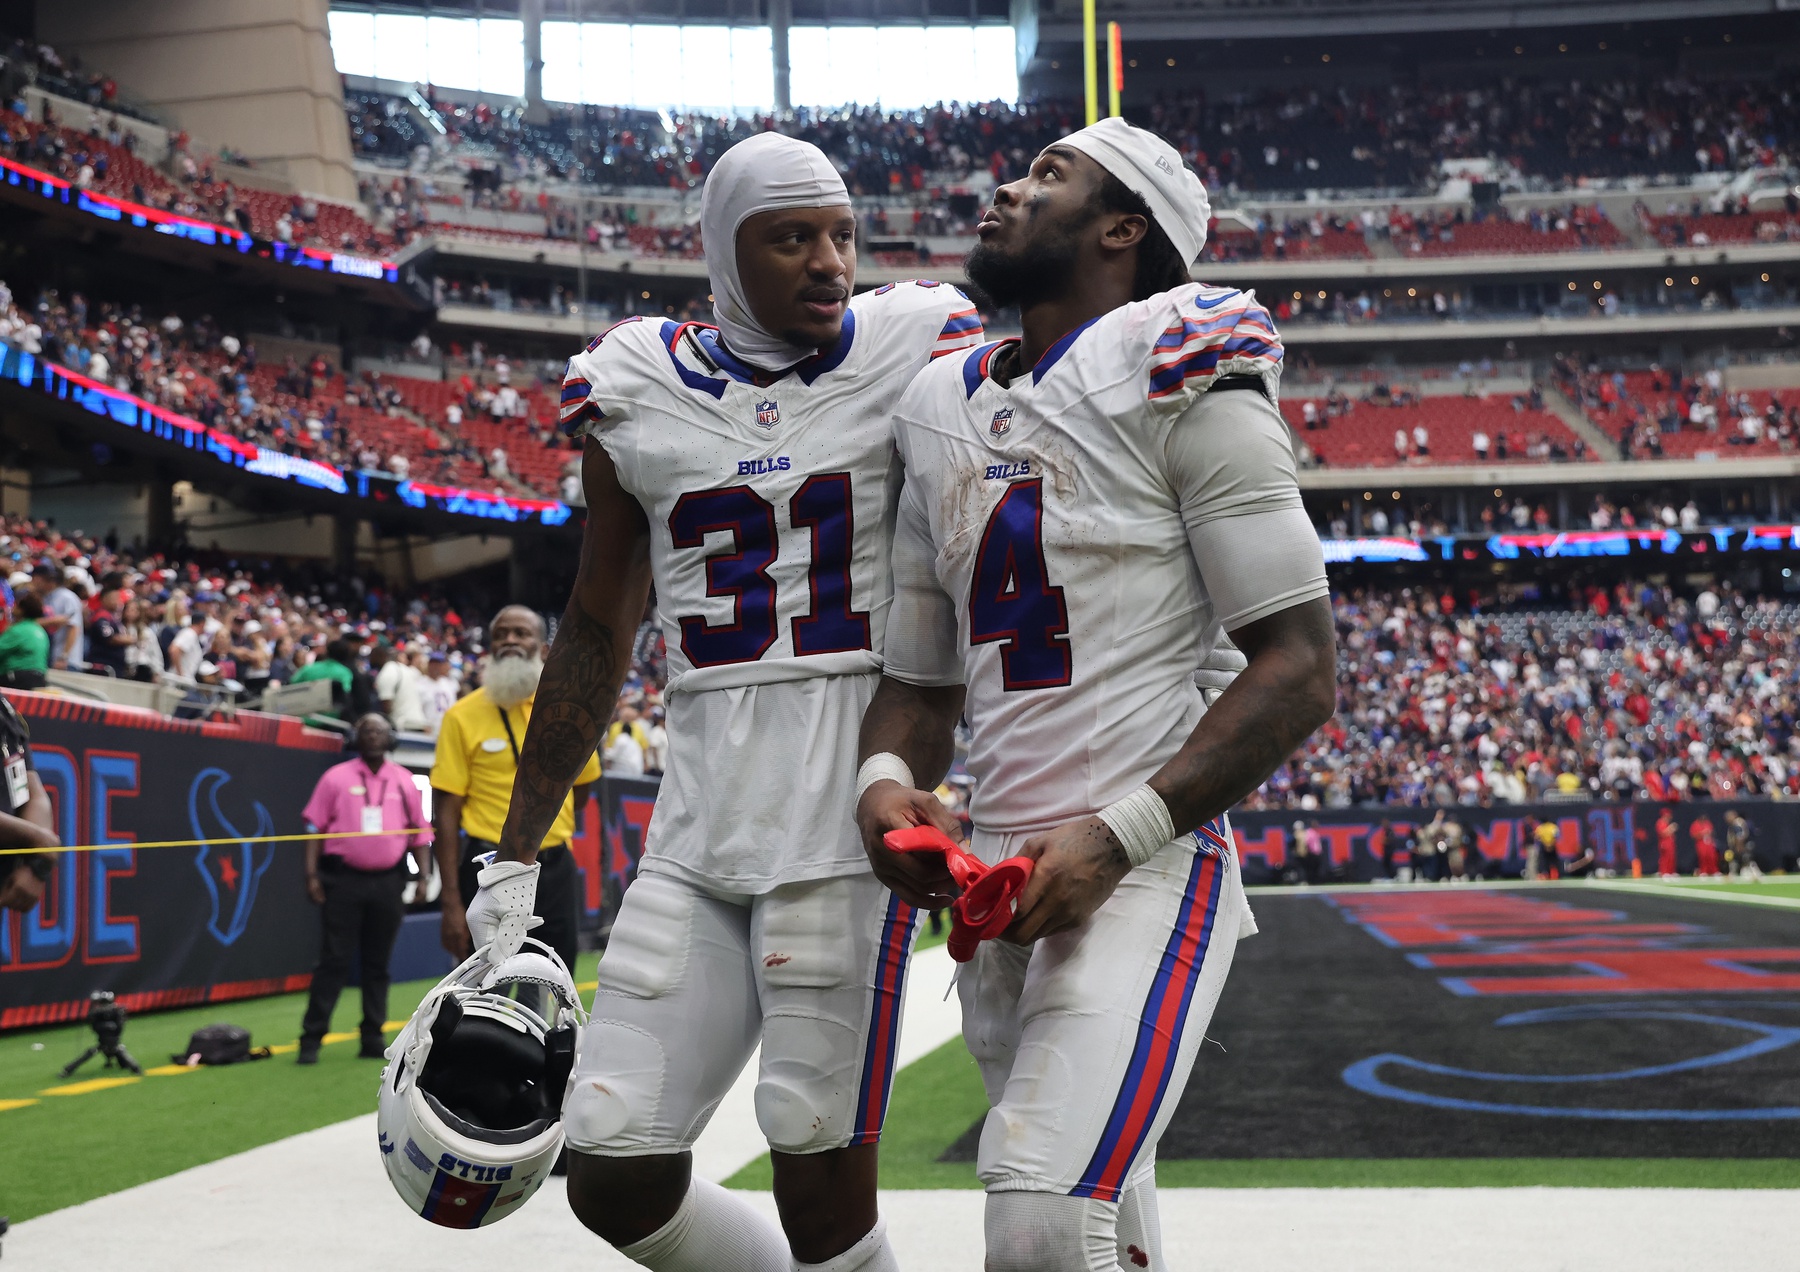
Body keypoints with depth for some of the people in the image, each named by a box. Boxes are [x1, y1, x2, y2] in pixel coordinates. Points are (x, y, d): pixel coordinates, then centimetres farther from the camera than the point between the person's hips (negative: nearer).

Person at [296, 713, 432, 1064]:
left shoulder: (404, 782, 9)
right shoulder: (336, 778, 2)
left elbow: (420, 833, 12)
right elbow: (315, 828, 1)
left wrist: (424, 874, 2)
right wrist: (312, 874, -7)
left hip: (387, 882, 3)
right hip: (343, 879, -3)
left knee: (378, 963, 9)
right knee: (333, 961, -4)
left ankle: (373, 1038, 16)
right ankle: (311, 1040, -1)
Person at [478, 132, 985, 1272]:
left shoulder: (910, 359, 1)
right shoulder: (639, 392, 9)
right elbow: (597, 636, 17)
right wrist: (515, 856, 17)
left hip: (850, 813, -4)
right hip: (699, 825, 4)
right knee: (614, 1179, 3)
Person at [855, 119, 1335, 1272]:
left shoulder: (1176, 378, -4)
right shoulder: (947, 411, 15)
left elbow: (1302, 671, -9)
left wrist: (1117, 837, -17)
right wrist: (886, 782, -3)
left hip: (1149, 874, -7)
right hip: (1001, 886, 7)